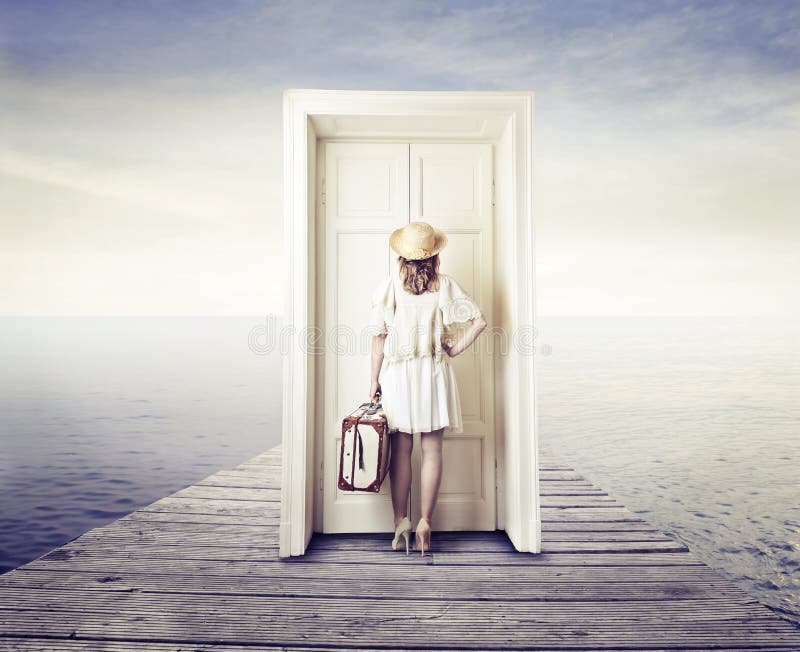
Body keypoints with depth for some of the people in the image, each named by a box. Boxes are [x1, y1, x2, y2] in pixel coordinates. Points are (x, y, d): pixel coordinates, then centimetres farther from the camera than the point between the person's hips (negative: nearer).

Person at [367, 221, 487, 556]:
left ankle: (401, 522, 17)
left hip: (397, 374, 0)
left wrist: (374, 379, 3)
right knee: (432, 450, 7)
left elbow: (380, 337, -4)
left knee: (401, 451, 10)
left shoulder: (389, 285, -4)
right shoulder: (445, 284, -1)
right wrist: (454, 349, 4)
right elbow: (479, 321, -5)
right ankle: (425, 523, 13)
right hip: (434, 374, 0)